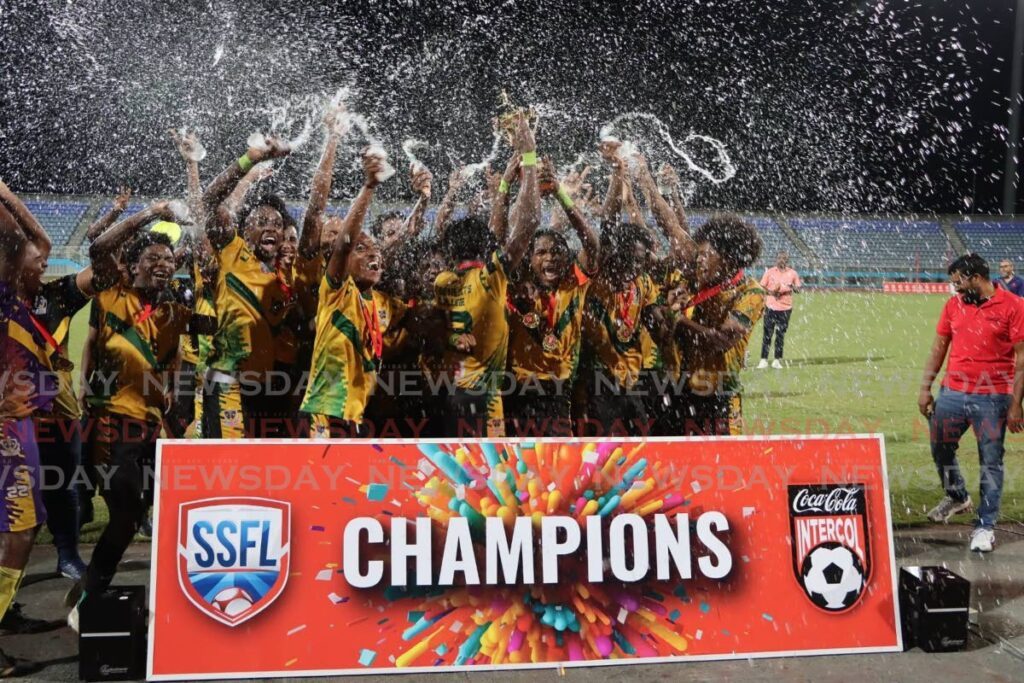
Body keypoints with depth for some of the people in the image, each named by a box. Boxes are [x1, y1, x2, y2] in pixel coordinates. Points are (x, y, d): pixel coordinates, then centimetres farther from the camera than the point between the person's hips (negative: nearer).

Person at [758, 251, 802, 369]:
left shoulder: (792, 273, 4)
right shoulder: (770, 272, 2)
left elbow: (798, 289, 9)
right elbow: (762, 287, 4)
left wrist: (793, 287, -14)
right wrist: (770, 292, -15)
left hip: (785, 308, 1)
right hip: (771, 307, -1)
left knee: (780, 335, 5)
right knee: (767, 334, -1)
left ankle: (777, 360, 13)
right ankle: (764, 360, 3)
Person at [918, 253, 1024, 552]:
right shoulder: (953, 305, 7)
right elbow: (939, 348, 12)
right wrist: (925, 388, 7)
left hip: (992, 399, -5)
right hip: (952, 393, 5)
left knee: (991, 462, 3)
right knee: (940, 448, 14)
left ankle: (985, 526, 15)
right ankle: (957, 497, 40)